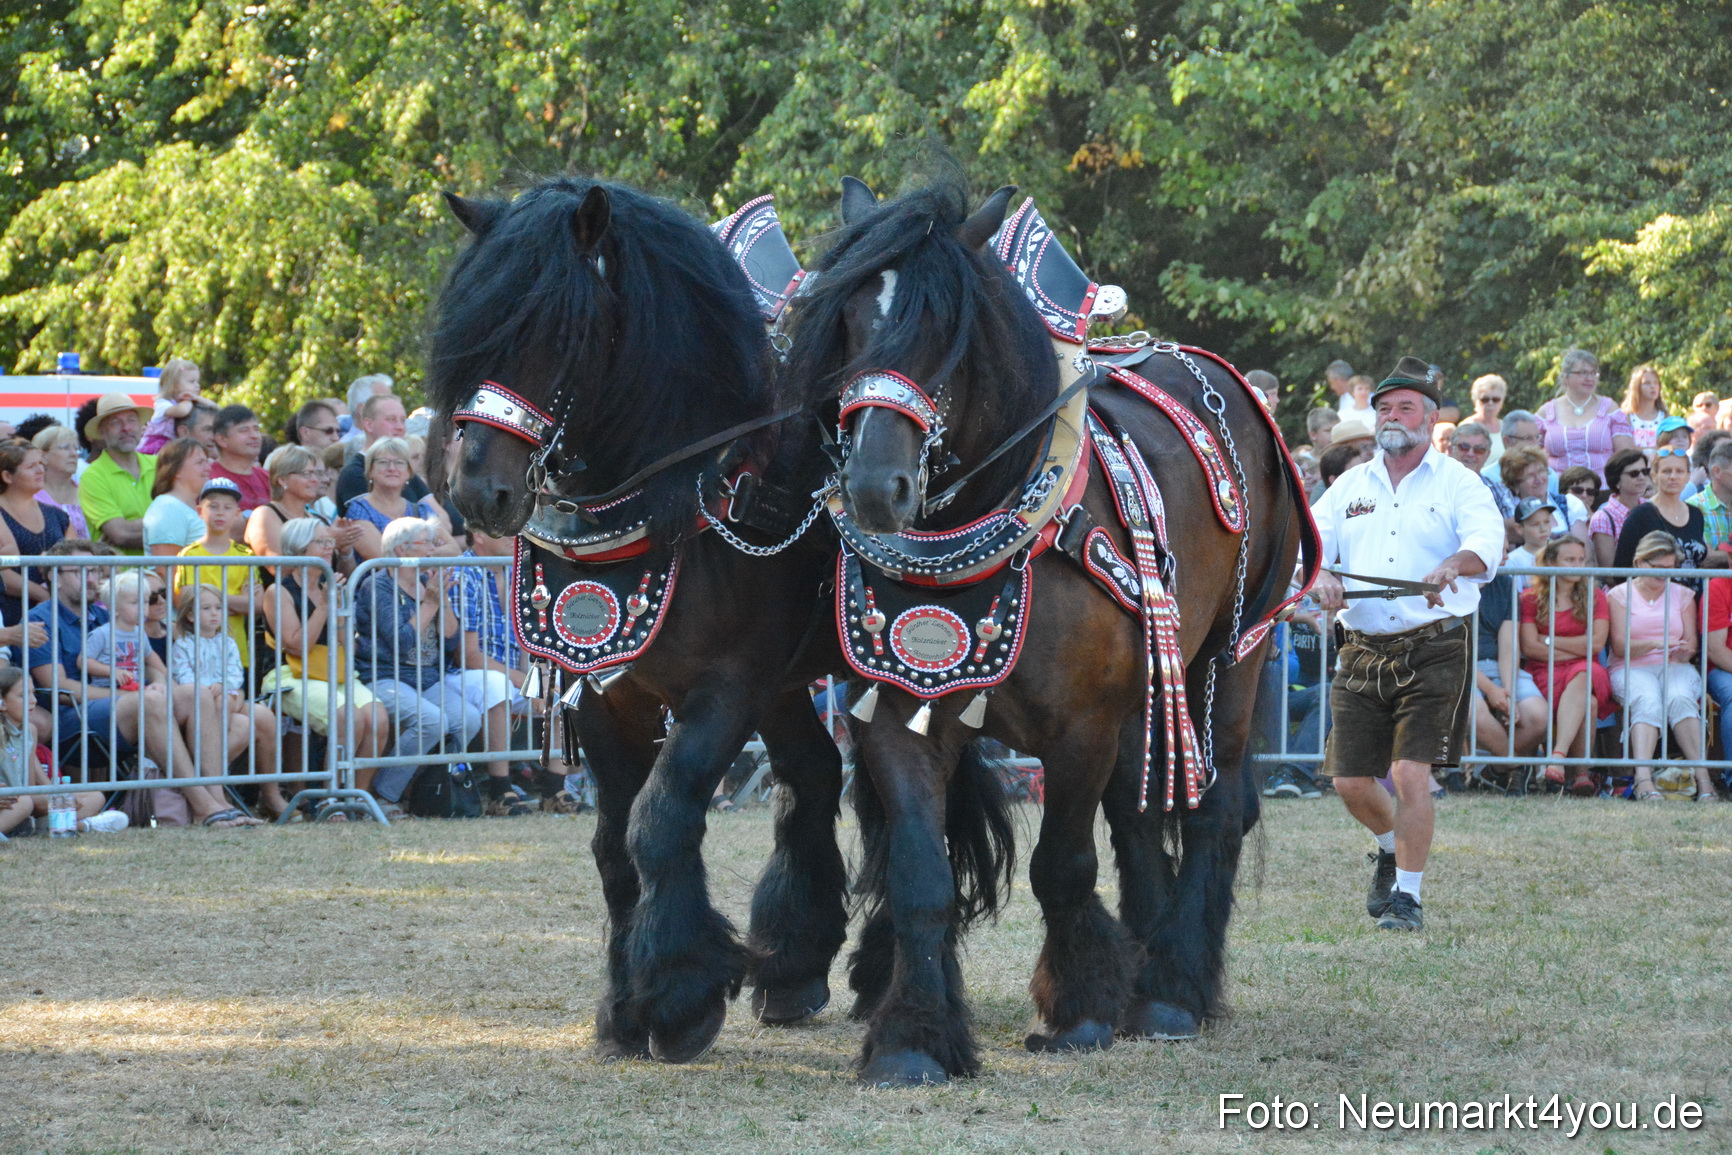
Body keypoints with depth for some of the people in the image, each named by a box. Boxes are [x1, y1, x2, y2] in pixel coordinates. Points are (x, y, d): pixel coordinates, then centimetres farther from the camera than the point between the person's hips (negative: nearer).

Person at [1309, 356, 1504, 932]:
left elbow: (1487, 543, -15)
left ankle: (1407, 895, 0)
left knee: (1411, 774, -13)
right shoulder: (1349, 487, 16)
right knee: (1350, 782, 4)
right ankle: (1392, 847, 35)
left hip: (1434, 651, -4)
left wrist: (1453, 565, -38)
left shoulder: (1457, 483, 2)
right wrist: (1319, 575, -17)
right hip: (1362, 652, 4)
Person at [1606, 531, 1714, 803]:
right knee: (1647, 702, -36)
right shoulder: (1620, 595, 9)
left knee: (1680, 698, -34)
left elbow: (1691, 644, 11)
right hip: (1631, 669, -2)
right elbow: (1620, 646, -2)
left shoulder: (1683, 596, 18)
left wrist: (1684, 651, -15)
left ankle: (1703, 778, -46)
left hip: (1676, 668, 2)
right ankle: (1643, 779, -55)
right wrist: (1654, 644, -20)